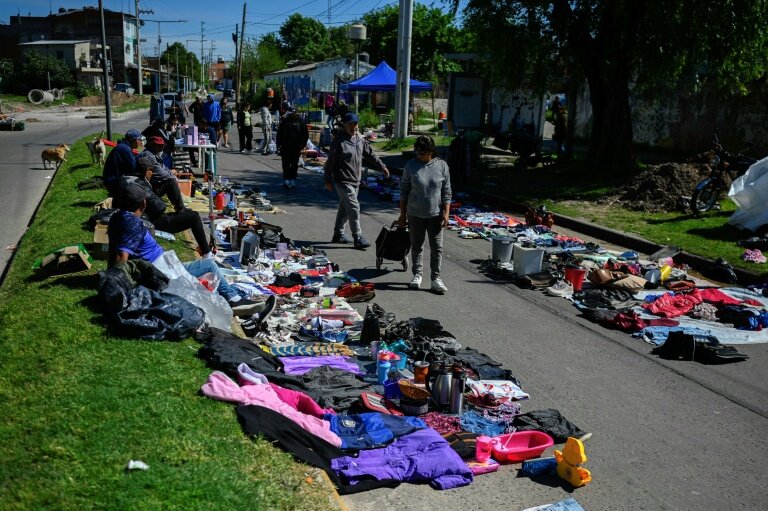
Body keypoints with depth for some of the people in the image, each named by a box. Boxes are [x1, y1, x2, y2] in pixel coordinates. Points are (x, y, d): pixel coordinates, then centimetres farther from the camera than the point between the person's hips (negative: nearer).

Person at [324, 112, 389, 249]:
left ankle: (338, 235, 27)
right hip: (343, 181, -7)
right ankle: (358, 238, -8)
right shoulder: (339, 141, -13)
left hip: (355, 180, 7)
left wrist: (382, 167, 16)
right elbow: (330, 162, -10)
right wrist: (328, 180, -8)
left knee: (344, 208, 15)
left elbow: (370, 155, 20)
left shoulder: (360, 139, 8)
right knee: (354, 208, -12)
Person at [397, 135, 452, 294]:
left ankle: (436, 278, 10)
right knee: (416, 246, 12)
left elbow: (446, 192, 0)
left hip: (435, 214, 0)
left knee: (437, 247, 2)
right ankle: (417, 275, 25)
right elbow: (404, 191, 2)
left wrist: (446, 213, -7)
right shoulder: (411, 166, -3)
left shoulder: (442, 166, -4)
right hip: (415, 214, 1)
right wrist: (402, 215, 1)